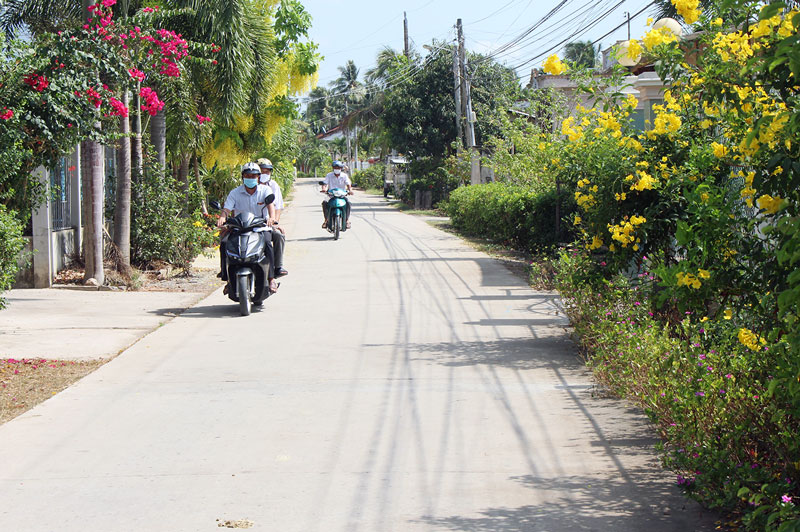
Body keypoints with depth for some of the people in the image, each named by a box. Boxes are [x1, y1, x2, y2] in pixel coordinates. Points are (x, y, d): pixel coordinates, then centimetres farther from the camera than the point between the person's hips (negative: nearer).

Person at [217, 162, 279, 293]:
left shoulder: (265, 190, 1)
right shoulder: (235, 193, 3)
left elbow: (270, 205, -17)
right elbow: (227, 209, -8)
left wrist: (272, 217, -39)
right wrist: (222, 218, -33)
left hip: (261, 228, -2)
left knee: (267, 244, -32)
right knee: (224, 243, -22)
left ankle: (271, 278, -28)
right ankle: (227, 277, -15)